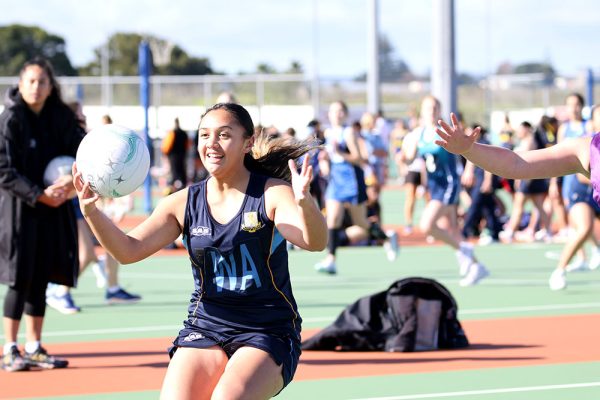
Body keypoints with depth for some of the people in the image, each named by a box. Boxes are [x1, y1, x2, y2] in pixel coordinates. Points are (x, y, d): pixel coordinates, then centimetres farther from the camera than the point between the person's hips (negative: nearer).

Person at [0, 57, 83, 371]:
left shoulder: (61, 117, 5)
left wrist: (72, 180, -15)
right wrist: (39, 195, -18)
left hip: (53, 209, 5)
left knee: (40, 280, 9)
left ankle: (34, 348, 17)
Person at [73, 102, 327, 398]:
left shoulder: (272, 193, -8)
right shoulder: (184, 203, 4)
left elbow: (314, 242, -25)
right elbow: (129, 250, -1)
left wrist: (304, 202, -48)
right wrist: (91, 212, -19)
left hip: (267, 332, -4)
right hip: (204, 329, 4)